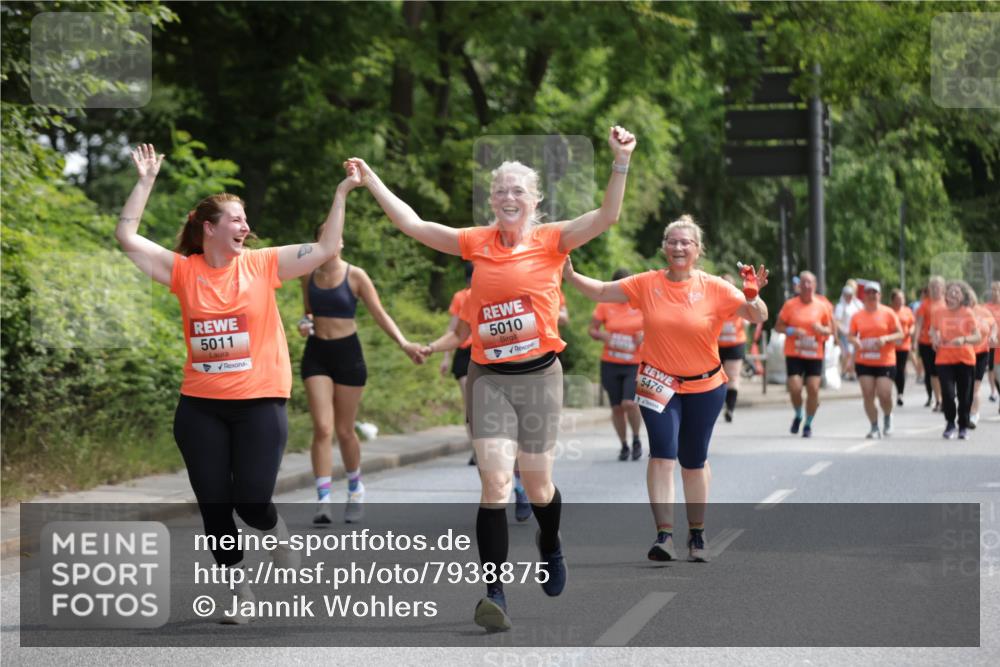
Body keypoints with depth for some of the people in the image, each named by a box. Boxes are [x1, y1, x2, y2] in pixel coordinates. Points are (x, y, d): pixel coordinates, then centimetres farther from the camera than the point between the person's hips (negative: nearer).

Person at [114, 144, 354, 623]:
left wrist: (341, 194, -7)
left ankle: (277, 532, 27)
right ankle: (239, 589, 21)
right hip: (200, 407, 2)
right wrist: (146, 181, -2)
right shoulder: (184, 270, 2)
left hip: (260, 404, -2)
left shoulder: (263, 264, 0)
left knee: (252, 502, -8)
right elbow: (127, 237, 0)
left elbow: (326, 249, -2)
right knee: (214, 506, 5)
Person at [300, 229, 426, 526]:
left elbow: (379, 314, -5)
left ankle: (355, 489, 31)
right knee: (322, 428, -11)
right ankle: (323, 501, -13)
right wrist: (305, 323, -5)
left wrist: (403, 343, -17)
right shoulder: (308, 276, 5)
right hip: (316, 354, 2)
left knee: (344, 431, 6)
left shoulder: (355, 276, -4)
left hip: (347, 353, -2)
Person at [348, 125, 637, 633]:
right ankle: (495, 593, -13)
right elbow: (411, 224, 9)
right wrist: (371, 181, 9)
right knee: (495, 482, -12)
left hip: (538, 375, -1)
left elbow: (607, 216, -16)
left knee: (536, 485, 10)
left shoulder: (551, 240, -3)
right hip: (489, 377, 1)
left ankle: (550, 545, 45)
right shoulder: (477, 243, 4)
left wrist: (620, 162, -29)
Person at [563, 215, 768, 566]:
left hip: (704, 387, 0)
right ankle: (664, 534, -15)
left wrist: (753, 297, -32)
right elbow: (601, 292, 1)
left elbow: (758, 316, -11)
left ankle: (697, 534, 26)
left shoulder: (714, 288, -8)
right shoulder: (647, 284, -4)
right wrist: (570, 275, -14)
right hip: (659, 385, 0)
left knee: (694, 461, 11)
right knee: (662, 453, -14)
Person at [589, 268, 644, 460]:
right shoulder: (605, 305, 2)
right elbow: (591, 329, 8)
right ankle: (624, 446, 23)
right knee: (617, 407, 5)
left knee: (629, 403, -18)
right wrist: (602, 336, -13)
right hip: (610, 364, 2)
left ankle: (636, 440, 7)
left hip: (635, 364, -2)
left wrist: (646, 335, -11)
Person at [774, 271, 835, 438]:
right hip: (794, 355, -1)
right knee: (795, 388, -12)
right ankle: (798, 416, 18)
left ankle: (808, 424, 13)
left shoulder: (822, 307, 4)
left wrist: (822, 329, -12)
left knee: (813, 389, -6)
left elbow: (830, 330, 11)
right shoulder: (790, 305, -1)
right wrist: (792, 331, -16)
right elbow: (778, 326, 3)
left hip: (815, 355, 1)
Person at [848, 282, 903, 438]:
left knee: (884, 394, -9)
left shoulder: (888, 313, -1)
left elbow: (900, 334, -1)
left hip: (885, 362, -2)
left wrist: (886, 339, -19)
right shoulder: (857, 316, 6)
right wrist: (854, 341, -13)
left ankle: (887, 417, 23)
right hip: (864, 362, 2)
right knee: (867, 395, -4)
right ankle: (874, 427, 6)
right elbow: (851, 335, 11)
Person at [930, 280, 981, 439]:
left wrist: (964, 339, -27)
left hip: (965, 359, 0)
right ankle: (950, 423, 10)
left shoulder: (967, 313, -5)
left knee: (964, 395, 4)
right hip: (944, 358, 0)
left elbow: (978, 336, -9)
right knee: (947, 393, -13)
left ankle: (963, 427, 23)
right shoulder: (938, 312, 1)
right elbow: (933, 330, 19)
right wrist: (934, 337, -2)